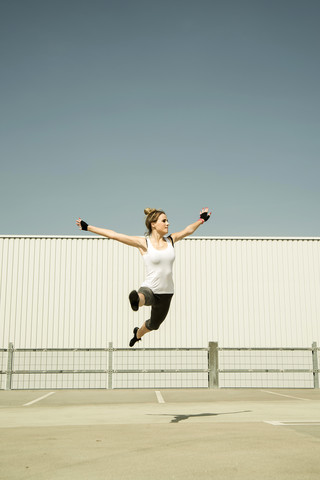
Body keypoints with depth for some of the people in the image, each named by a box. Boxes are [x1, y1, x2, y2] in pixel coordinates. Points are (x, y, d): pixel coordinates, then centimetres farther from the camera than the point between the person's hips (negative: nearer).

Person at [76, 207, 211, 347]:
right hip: (149, 289, -5)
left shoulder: (170, 240, 1)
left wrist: (201, 220, 20)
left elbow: (188, 230, 14)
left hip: (166, 293, 5)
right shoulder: (143, 243, -10)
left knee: (154, 324, 25)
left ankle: (138, 333, 57)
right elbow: (114, 235, -14)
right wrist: (88, 227, -16)